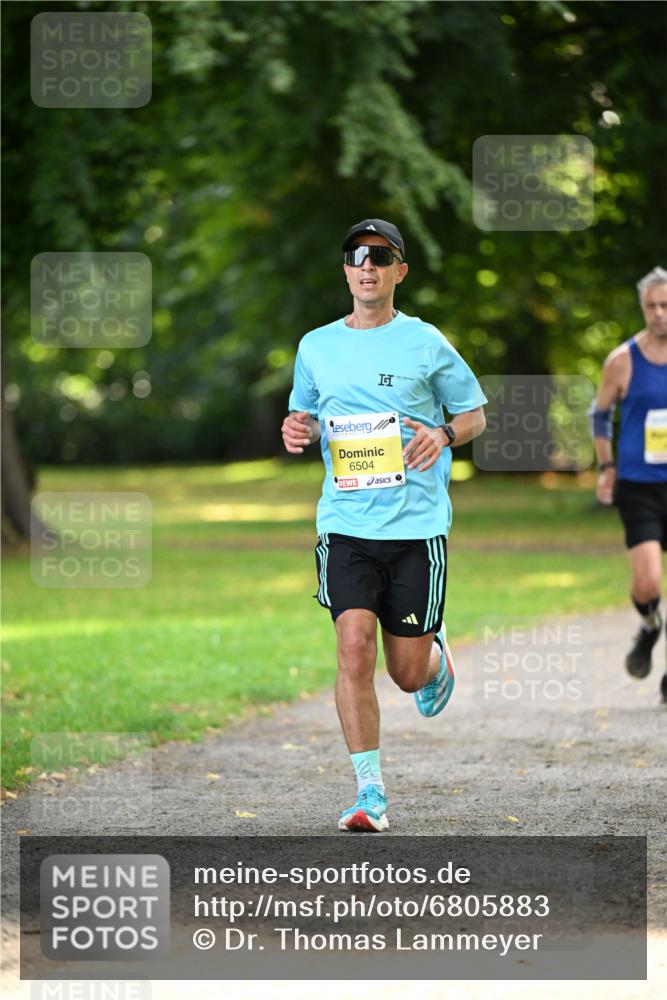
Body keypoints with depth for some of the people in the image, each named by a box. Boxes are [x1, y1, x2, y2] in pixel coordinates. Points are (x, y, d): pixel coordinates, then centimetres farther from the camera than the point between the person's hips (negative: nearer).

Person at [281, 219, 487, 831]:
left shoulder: (424, 343, 1)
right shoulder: (316, 347, 9)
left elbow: (474, 413, 10)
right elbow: (307, 419, 22)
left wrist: (444, 435, -12)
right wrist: (297, 433, -2)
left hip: (417, 524, -1)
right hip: (346, 523, 1)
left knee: (408, 672, 3)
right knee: (354, 648, -16)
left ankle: (436, 653, 42)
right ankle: (370, 792, -9)